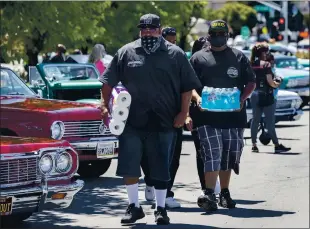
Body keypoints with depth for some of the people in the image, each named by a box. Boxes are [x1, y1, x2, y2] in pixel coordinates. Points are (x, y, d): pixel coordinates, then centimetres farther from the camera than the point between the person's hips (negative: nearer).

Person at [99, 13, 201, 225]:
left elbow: (187, 87, 3)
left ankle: (161, 208, 18)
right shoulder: (126, 52, 5)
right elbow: (108, 82, 8)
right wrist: (105, 106, -1)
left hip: (163, 123, -1)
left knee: (161, 169, 6)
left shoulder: (175, 54, 3)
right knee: (129, 166, 2)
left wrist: (183, 113, -3)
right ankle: (134, 206, 16)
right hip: (131, 122, 1)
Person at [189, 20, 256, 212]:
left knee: (229, 156, 9)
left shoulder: (239, 57, 11)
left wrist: (242, 98, -8)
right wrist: (197, 97, -17)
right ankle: (209, 195, -20)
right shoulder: (199, 58, 7)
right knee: (212, 153, -14)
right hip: (207, 116, -3)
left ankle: (225, 194, 22)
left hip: (233, 115, 3)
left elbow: (251, 82, 11)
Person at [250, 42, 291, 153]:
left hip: (255, 95, 6)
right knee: (270, 121, -5)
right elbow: (270, 81, -16)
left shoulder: (252, 64, 5)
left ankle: (254, 145, 12)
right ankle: (277, 145, -3)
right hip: (266, 95, -6)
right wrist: (277, 84, 4)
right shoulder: (266, 64, -12)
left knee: (255, 120, 11)